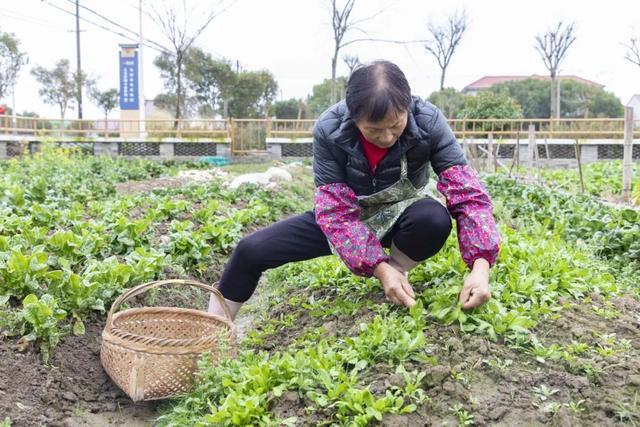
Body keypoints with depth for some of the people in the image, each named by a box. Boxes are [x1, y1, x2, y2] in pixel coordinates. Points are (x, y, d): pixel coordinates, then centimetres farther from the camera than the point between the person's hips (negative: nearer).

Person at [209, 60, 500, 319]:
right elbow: (335, 210, -25)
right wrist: (380, 267, -38)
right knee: (251, 250, -13)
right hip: (348, 215, 1)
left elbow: (467, 193, -27)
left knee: (436, 219, -38)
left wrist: (481, 265, -41)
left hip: (404, 215, 0)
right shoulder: (329, 130, -26)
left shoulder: (428, 121, -27)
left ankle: (396, 276, -7)